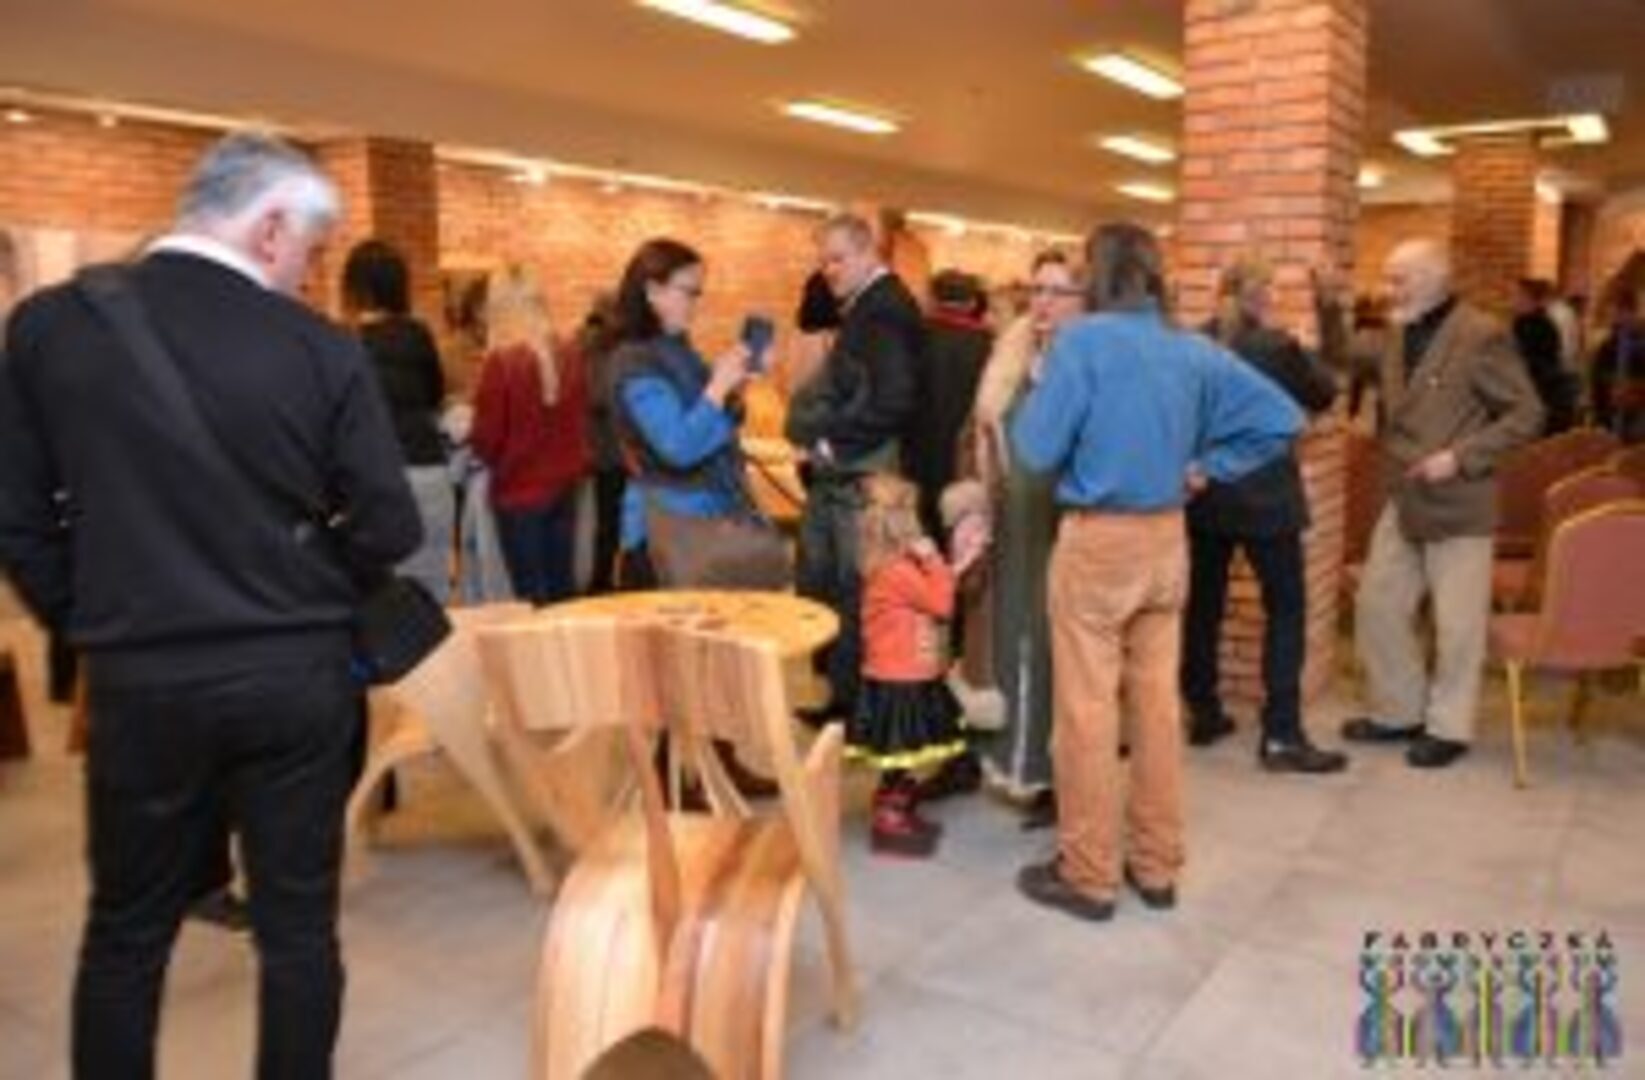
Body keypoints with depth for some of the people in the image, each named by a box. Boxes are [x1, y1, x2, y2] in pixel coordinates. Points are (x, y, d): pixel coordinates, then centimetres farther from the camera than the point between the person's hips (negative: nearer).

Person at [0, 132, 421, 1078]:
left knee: (127, 932, 18)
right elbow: (390, 528, -6)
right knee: (298, 924, 13)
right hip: (296, 677, -1)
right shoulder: (321, 348, -10)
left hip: (140, 681, 2)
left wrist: (93, 625, 12)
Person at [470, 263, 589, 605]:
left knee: (533, 600, 3)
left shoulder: (502, 361, -16)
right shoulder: (569, 357, -2)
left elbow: (486, 438, -11)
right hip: (563, 488, 5)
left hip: (519, 492, -5)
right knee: (562, 592, 14)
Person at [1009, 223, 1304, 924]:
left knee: (1086, 708, 3)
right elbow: (1282, 418, 4)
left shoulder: (1082, 340, -13)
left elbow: (1038, 450, -13)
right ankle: (1157, 865, 25)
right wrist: (1208, 466, 8)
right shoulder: (1194, 351, 4)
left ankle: (1088, 874, 13)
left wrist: (1037, 393, 4)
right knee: (1159, 702, 13)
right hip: (1167, 540, 6)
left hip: (1097, 540, -6)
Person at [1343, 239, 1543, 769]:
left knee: (1456, 623, 4)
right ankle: (1399, 711, 28)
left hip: (1458, 504, -7)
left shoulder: (1480, 336, -14)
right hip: (1403, 501, 7)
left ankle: (1448, 727, 20)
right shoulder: (1399, 335, 7)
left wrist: (1460, 458, -20)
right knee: (1377, 605, 13)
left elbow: (1527, 413, -13)